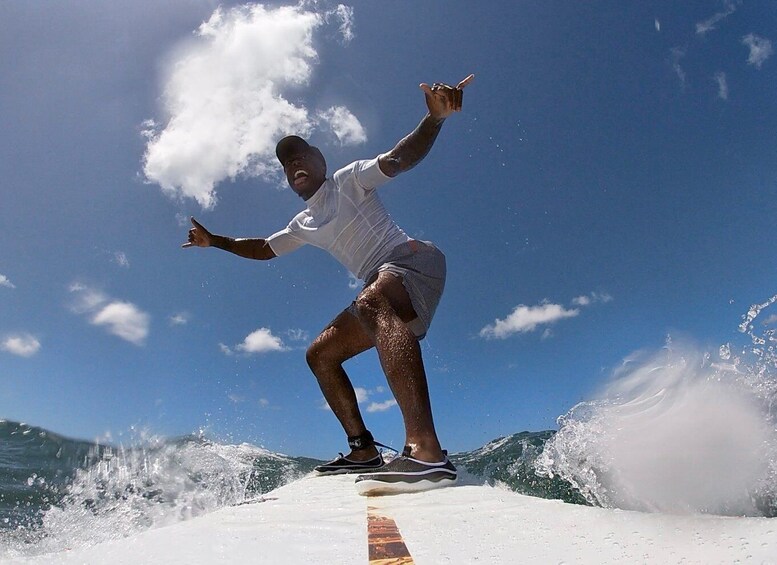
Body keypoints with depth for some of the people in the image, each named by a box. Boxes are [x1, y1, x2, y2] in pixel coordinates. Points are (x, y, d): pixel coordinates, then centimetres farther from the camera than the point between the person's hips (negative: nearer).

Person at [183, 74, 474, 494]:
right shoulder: (304, 225, 22)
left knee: (372, 303, -41)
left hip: (413, 257, -8)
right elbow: (263, 249, 35)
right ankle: (364, 451, 5)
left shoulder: (349, 179, 2)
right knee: (320, 354, 9)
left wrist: (434, 119, -31)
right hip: (382, 290, 8)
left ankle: (426, 451, -55)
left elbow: (400, 158, -14)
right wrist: (215, 241, 31)